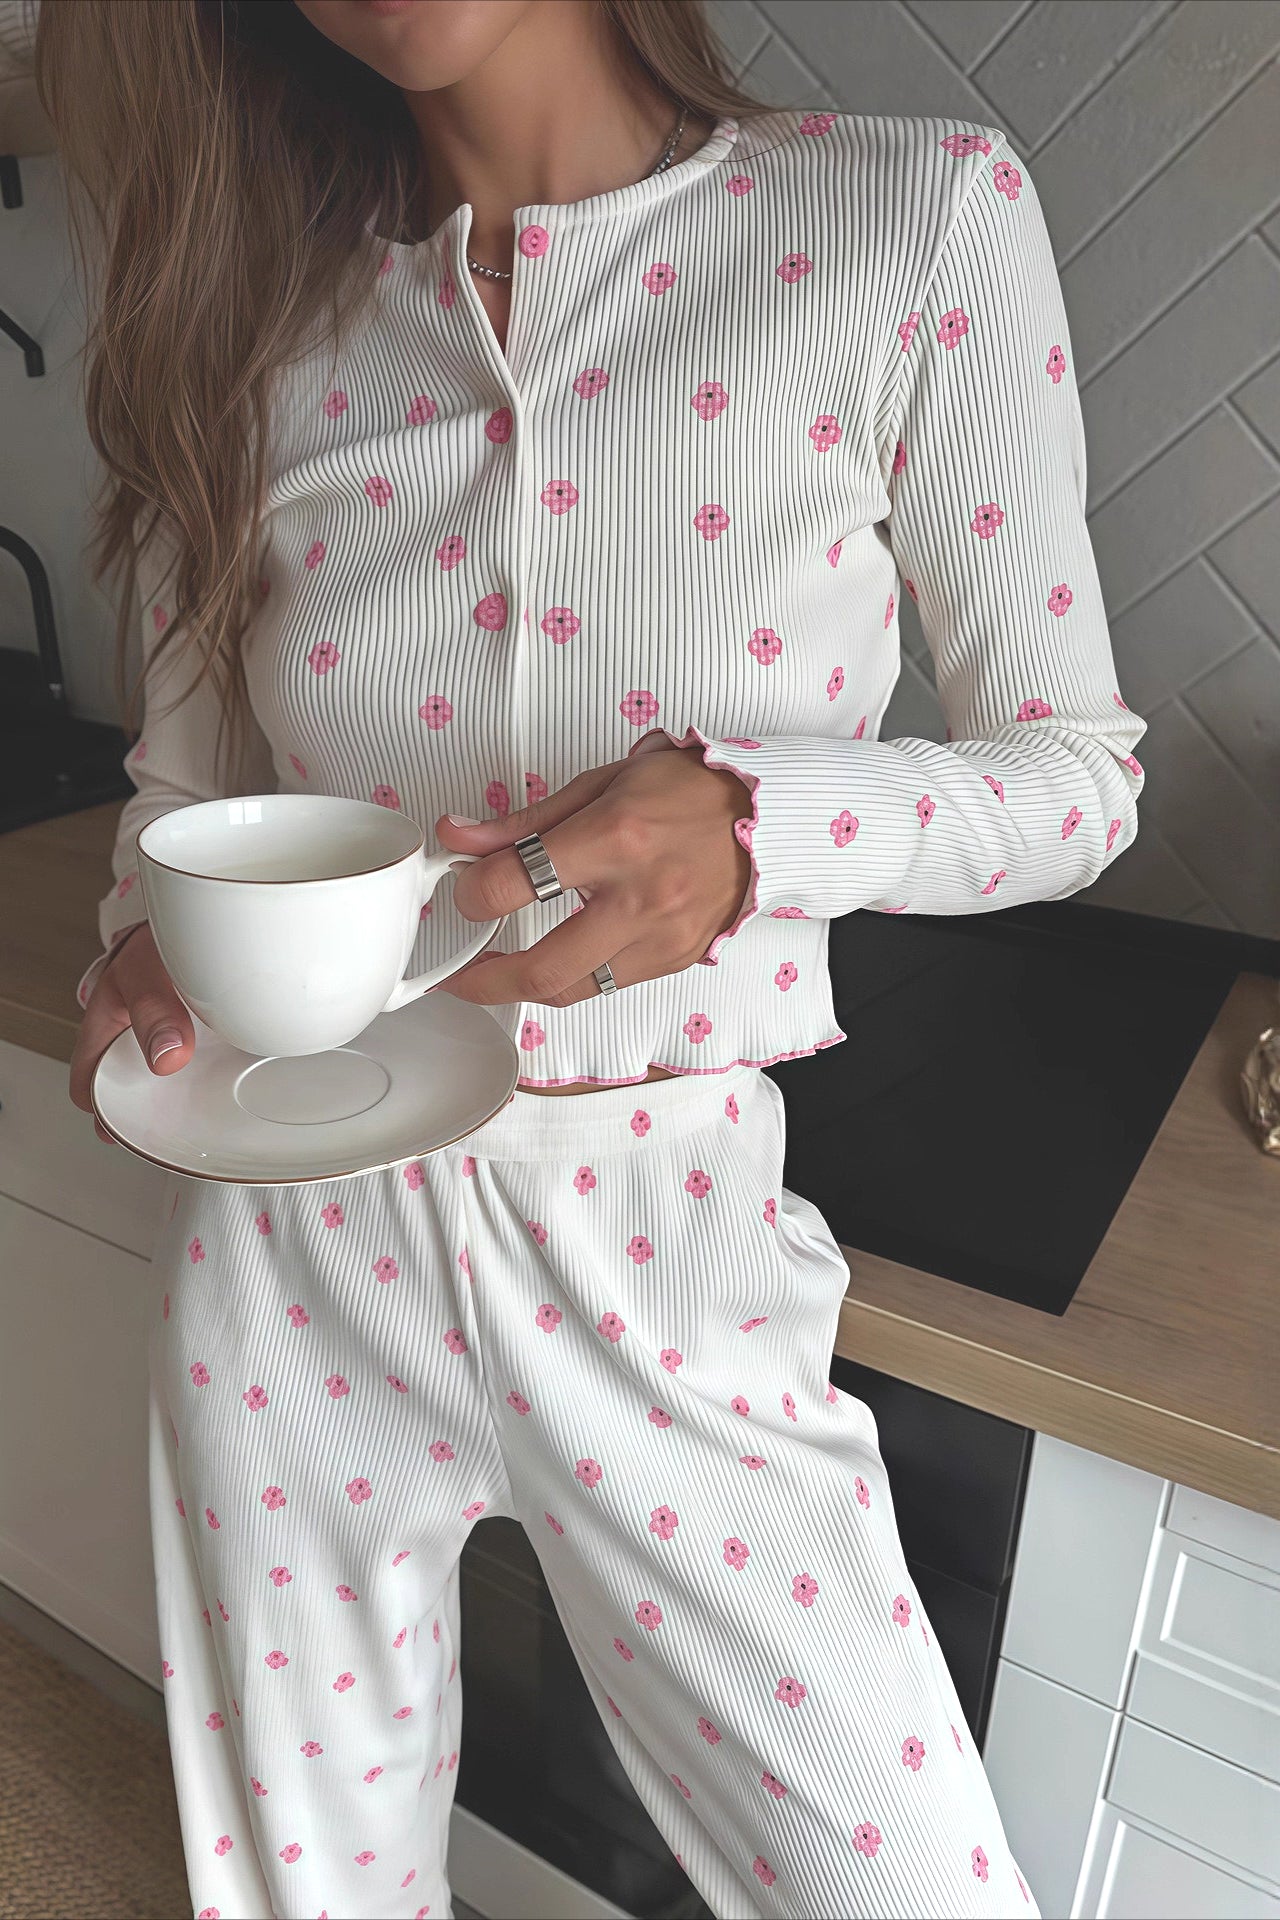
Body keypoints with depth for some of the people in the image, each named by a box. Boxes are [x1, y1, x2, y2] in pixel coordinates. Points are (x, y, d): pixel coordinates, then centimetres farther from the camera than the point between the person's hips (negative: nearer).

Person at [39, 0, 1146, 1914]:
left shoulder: (919, 216, -9)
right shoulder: (252, 330, 0)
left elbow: (1073, 765, -5)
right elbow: (182, 780, 9)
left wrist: (750, 824, -25)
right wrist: (150, 954, -14)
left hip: (667, 1245, -2)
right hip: (300, 1238, 3)